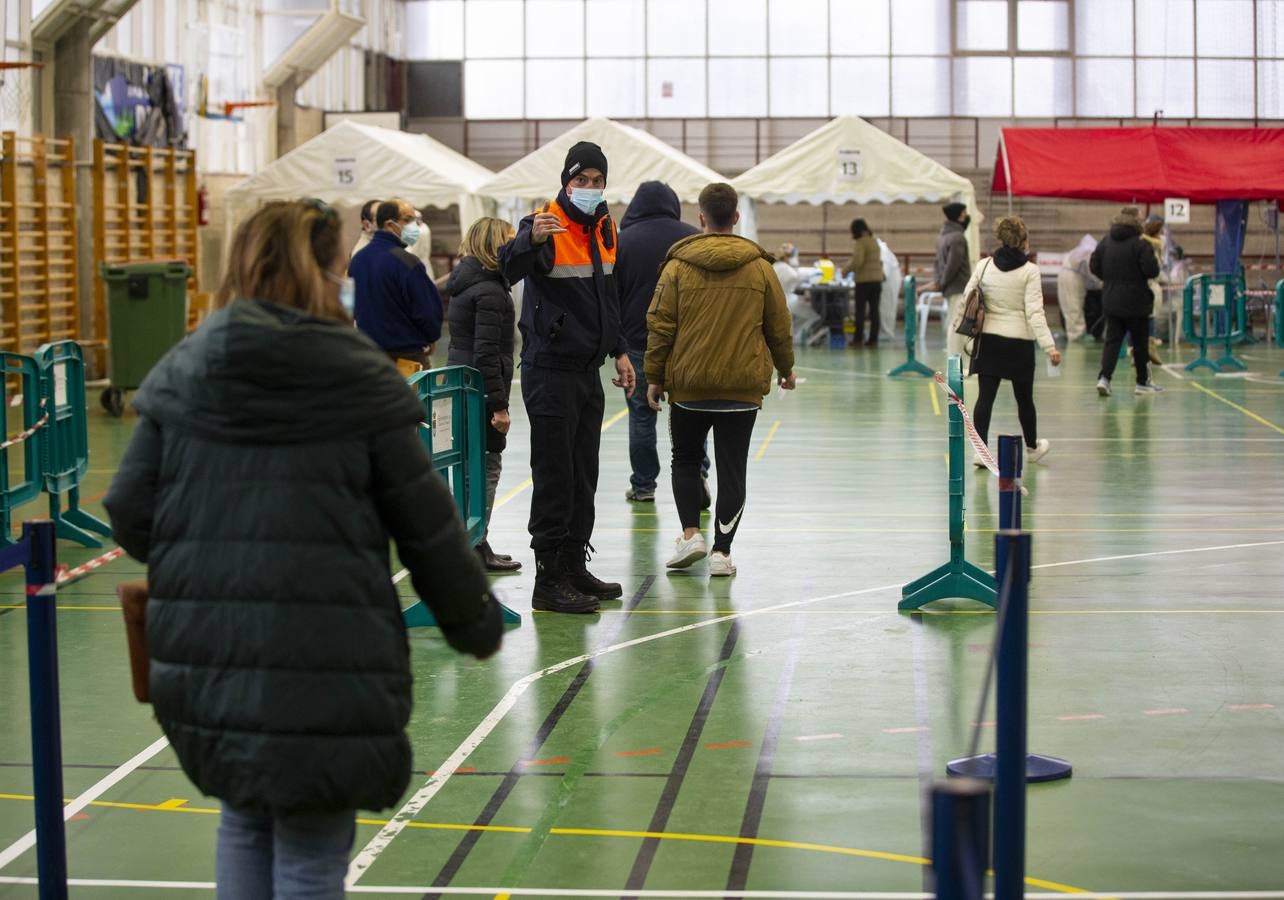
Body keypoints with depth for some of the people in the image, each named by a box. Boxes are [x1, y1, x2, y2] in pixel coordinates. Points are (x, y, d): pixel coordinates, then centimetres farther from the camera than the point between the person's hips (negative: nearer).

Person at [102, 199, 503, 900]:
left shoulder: (181, 375, 4)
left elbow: (130, 518, 4)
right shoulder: (359, 381, -5)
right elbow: (429, 527, -1)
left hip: (203, 661, 4)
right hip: (325, 669, -4)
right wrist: (476, 623, 15)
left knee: (245, 820, 24)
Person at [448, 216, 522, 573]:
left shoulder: (464, 284, 13)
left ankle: (472, 545, 21)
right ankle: (476, 548, 0)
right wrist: (498, 405, -20)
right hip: (481, 389, -10)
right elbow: (487, 353, -21)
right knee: (487, 466, -3)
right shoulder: (489, 290, -17)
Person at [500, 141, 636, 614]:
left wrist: (619, 351, 18)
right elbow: (507, 270, -33)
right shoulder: (545, 224, -14)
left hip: (588, 370, 8)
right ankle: (549, 579, -2)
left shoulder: (605, 228, 10)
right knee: (554, 477, -6)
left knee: (584, 475, 13)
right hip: (550, 370, -8)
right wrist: (531, 240, -52)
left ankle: (575, 566, 23)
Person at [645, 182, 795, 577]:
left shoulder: (678, 266, -3)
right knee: (732, 469, 5)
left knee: (685, 459, 17)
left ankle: (691, 533, 3)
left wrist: (654, 376, 6)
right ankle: (722, 552, 4)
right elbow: (779, 326, 7)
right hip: (743, 386, 0)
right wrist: (786, 368, 22)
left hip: (689, 384, 0)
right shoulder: (759, 267, 1)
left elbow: (660, 326, -2)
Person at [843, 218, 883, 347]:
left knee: (860, 310, -1)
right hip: (877, 278, 7)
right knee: (874, 309, 6)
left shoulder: (860, 242, -10)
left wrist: (846, 271, -6)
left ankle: (858, 339, 0)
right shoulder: (874, 242, 13)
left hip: (864, 280, -7)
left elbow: (857, 260, -20)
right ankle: (873, 339, 6)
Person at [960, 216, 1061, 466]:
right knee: (1024, 398, 14)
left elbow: (967, 299, 3)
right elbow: (1034, 312, -15)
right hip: (1019, 342, -2)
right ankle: (1032, 447, 32)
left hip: (988, 340, 2)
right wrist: (1049, 346, -15)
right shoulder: (1030, 271, -9)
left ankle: (980, 450, -5)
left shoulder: (984, 266, 0)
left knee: (985, 396, 2)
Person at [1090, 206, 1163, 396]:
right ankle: (1142, 382, 19)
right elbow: (1151, 270, -19)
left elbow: (1094, 266, 6)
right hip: (1136, 302, -4)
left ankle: (1104, 377, -12)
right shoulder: (1140, 244, -15)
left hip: (1111, 300, 4)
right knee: (1140, 342, 9)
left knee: (1112, 340, 5)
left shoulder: (1105, 241, 2)